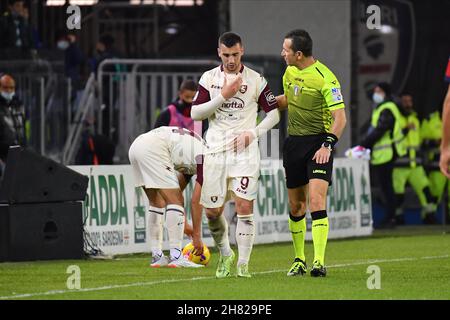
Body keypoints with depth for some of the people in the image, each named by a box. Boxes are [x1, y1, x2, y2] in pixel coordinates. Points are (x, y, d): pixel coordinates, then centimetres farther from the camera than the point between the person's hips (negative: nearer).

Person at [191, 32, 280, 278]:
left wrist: (254, 132, -6)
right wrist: (223, 96, -11)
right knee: (212, 211, 2)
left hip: (245, 151, -2)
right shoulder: (209, 78, 6)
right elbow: (195, 113, -1)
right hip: (215, 150, 2)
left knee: (244, 206, -12)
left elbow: (273, 113, 9)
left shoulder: (256, 80, 3)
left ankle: (243, 263, -7)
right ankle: (225, 254, 26)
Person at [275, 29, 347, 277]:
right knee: (296, 205, 9)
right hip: (294, 142, 7)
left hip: (319, 142, -7)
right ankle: (299, 260, 22)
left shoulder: (325, 78, -16)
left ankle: (319, 262, -22)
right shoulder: (290, 72, 7)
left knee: (316, 198, -19)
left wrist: (327, 145, -24)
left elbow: (340, 117, -16)